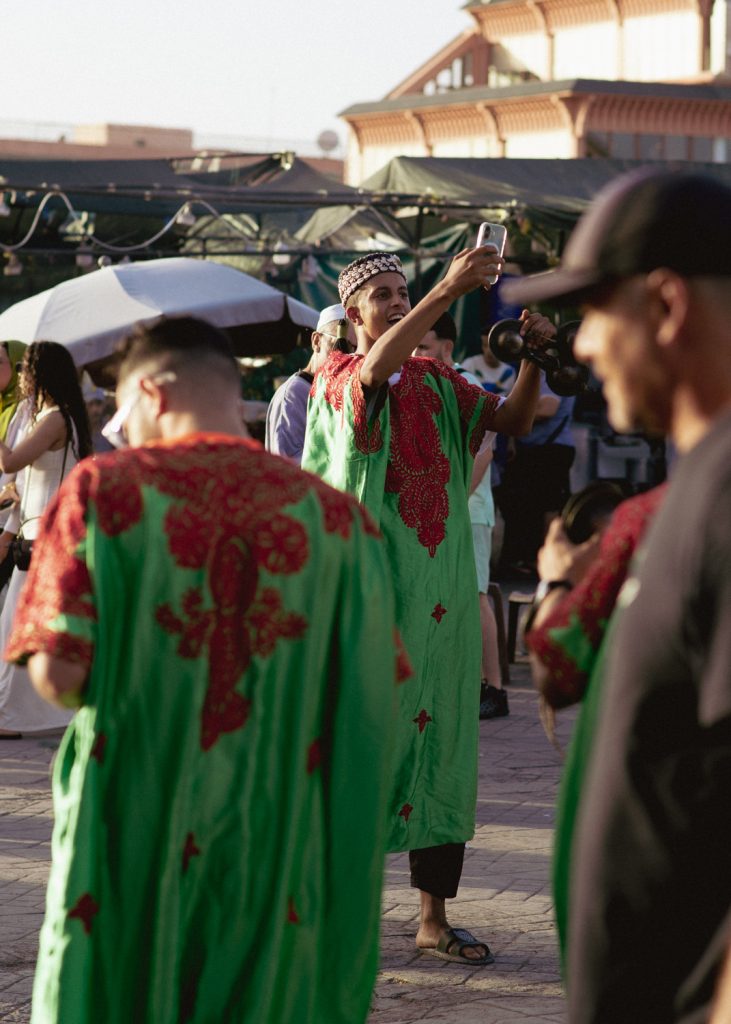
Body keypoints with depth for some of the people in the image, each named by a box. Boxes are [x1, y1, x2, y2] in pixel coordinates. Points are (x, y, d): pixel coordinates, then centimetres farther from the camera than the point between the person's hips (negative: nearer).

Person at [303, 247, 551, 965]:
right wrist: (447, 292, -35)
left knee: (440, 740, 5)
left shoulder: (437, 382, 14)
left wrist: (532, 362, -14)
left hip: (440, 586, 5)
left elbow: (512, 421, 5)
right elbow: (374, 370, -26)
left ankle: (433, 917, 10)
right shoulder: (337, 377, -2)